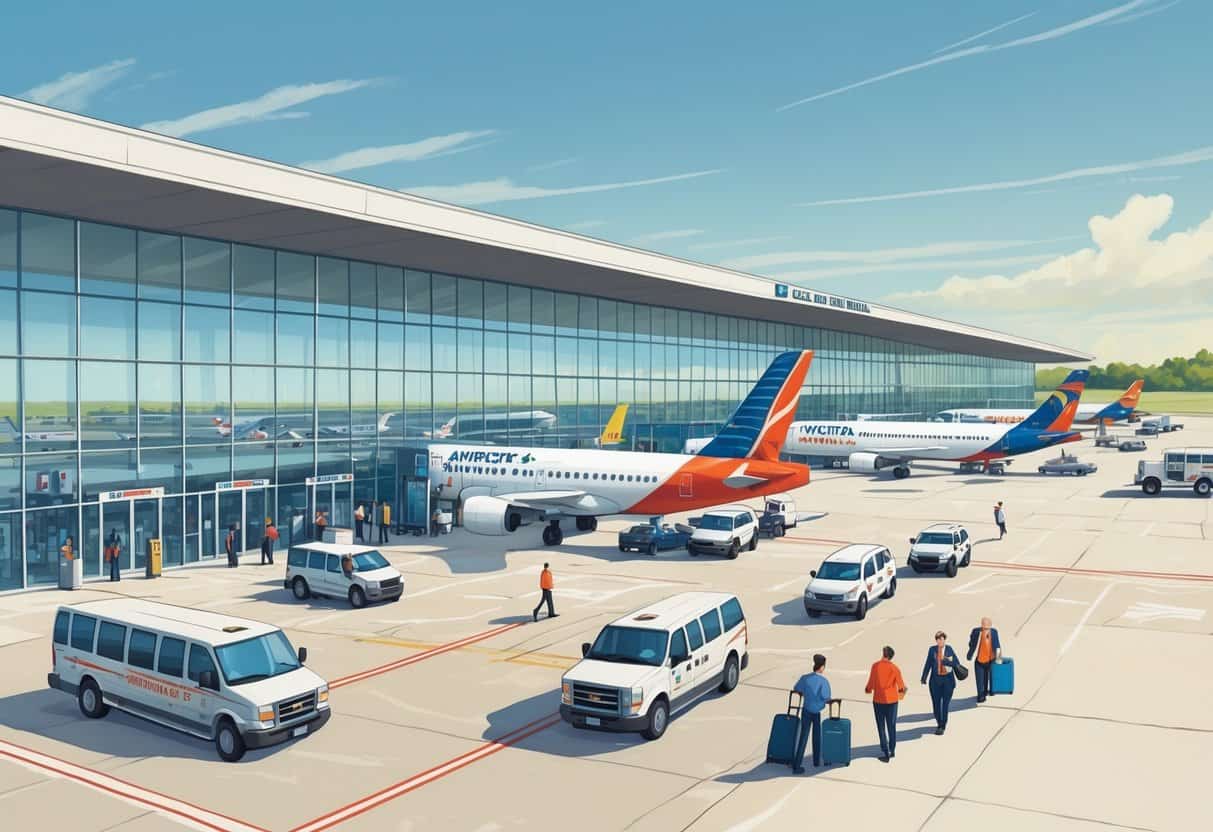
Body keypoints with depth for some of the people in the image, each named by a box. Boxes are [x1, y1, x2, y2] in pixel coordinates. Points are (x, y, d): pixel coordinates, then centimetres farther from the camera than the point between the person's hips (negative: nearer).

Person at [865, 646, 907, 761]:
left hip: (878, 700, -1)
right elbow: (900, 684, -1)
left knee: (881, 727, 6)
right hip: (892, 700, 1)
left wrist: (868, 690, 17)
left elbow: (871, 682, -5)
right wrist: (901, 691, 22)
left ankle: (885, 753, 4)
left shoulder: (875, 666, -10)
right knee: (892, 726, 17)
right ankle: (892, 751, 27)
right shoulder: (895, 668, -8)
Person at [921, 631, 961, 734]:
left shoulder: (949, 650, -1)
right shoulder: (932, 650, -1)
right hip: (935, 679, 1)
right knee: (936, 703, 5)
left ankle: (943, 726, 13)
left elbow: (957, 663, -3)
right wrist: (924, 678, 0)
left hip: (948, 679, -1)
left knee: (945, 703, 1)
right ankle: (939, 724, 23)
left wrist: (946, 661, -21)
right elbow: (928, 664, 2)